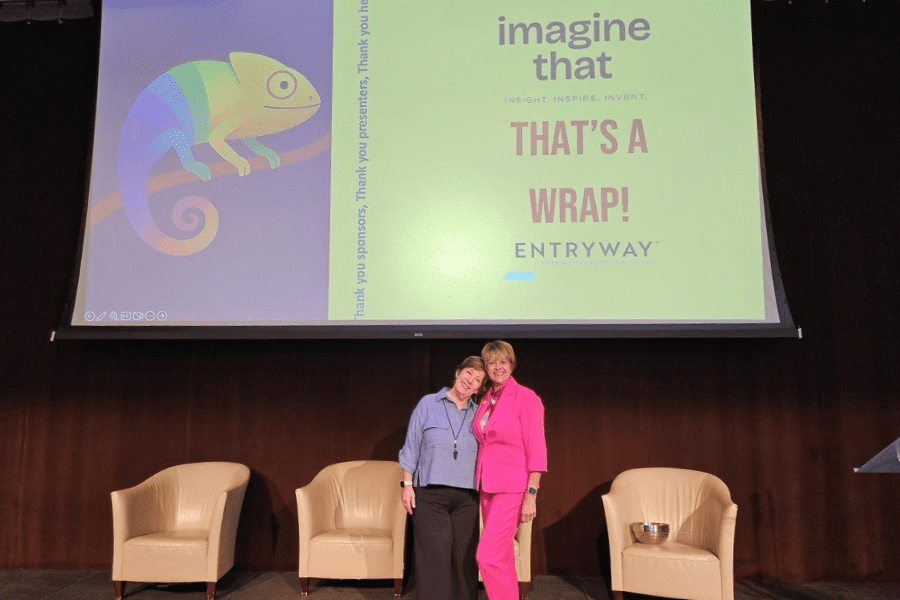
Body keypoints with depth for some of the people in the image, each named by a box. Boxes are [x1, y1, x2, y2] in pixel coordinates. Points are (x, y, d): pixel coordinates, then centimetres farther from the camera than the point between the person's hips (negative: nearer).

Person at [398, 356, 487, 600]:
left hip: (466, 497, 2)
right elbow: (411, 447, 5)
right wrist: (407, 484, -1)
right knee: (435, 554, -8)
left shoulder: (478, 415, 11)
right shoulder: (428, 404, 5)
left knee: (464, 556, 2)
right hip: (429, 493, -2)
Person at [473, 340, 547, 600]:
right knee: (502, 557, 13)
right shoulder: (486, 400, 10)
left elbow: (536, 449, -13)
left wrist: (531, 496, -16)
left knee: (487, 556, -12)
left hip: (512, 488, -7)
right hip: (488, 487, 7)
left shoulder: (525, 398, -10)